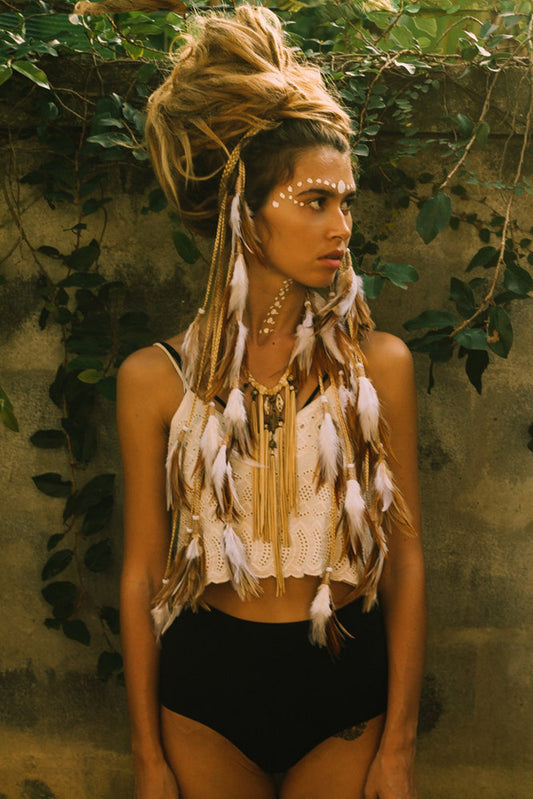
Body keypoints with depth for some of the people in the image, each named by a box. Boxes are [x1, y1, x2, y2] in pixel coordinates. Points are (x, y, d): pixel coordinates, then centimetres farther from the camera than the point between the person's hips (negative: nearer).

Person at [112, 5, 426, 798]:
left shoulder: (379, 363, -4)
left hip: (347, 684, 0)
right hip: (208, 683, 0)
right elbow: (142, 572, -1)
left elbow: (406, 555, -3)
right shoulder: (156, 377, -5)